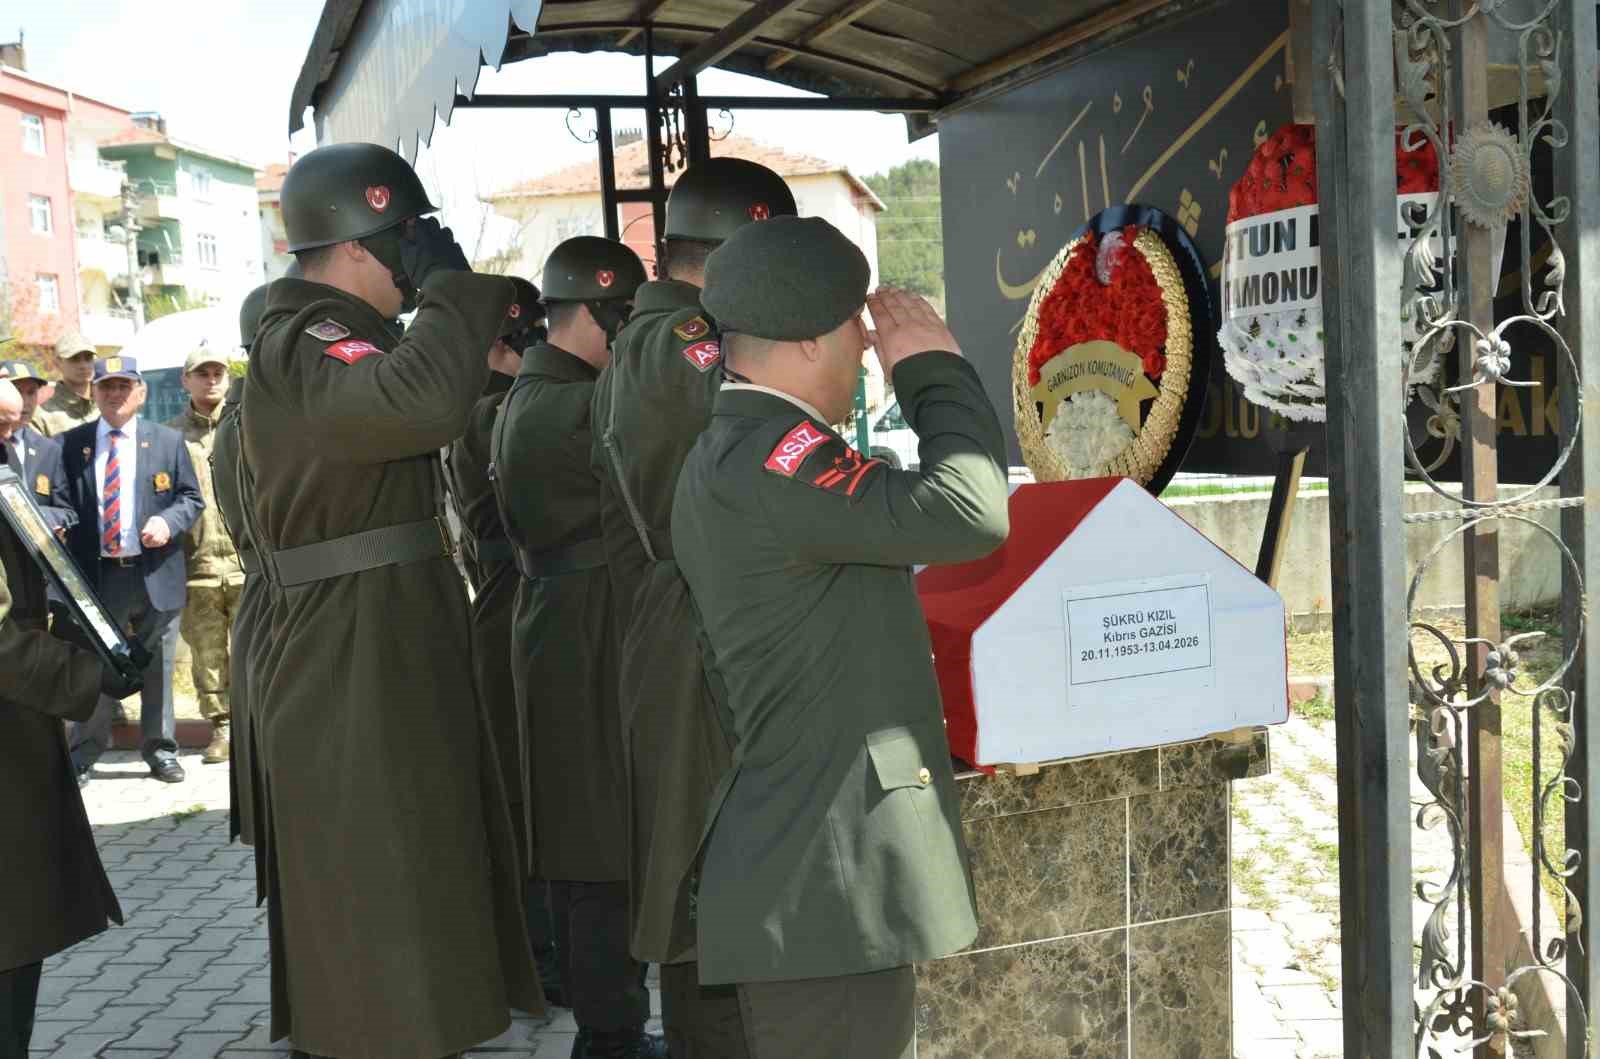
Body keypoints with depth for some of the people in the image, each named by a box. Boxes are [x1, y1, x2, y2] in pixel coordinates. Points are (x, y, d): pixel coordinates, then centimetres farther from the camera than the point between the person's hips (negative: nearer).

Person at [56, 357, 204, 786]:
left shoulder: (168, 441, 5)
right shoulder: (71, 444, 5)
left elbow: (191, 498, 6)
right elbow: (61, 505, 2)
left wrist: (169, 521, -15)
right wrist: (66, 573, -13)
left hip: (156, 574, 0)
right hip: (96, 574, 0)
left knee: (157, 669, 10)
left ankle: (161, 750, 23)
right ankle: (86, 749, 22)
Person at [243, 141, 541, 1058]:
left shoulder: (331, 339, 16)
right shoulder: (302, 349, -18)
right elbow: (423, 401, -38)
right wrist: (452, 285, -25)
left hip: (390, 665, 11)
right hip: (351, 680, -11)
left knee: (418, 909, 20)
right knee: (384, 933, -3)